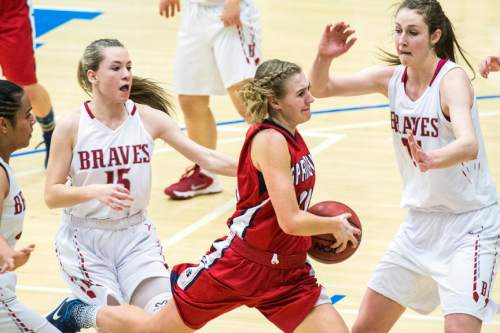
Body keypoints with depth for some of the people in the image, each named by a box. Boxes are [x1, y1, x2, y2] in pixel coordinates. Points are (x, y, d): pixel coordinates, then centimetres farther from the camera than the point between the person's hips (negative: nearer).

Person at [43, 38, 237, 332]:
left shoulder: (149, 118, -5)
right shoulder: (72, 127, -11)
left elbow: (207, 158, -10)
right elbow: (52, 195, -12)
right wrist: (95, 190, -29)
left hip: (136, 235, 3)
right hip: (84, 239, -3)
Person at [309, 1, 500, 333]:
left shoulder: (452, 78, -20)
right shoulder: (391, 77, -1)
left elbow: (469, 145, -37)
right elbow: (322, 88, 1)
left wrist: (432, 159, -58)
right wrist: (324, 57, -20)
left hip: (469, 224, -7)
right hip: (421, 223, 7)